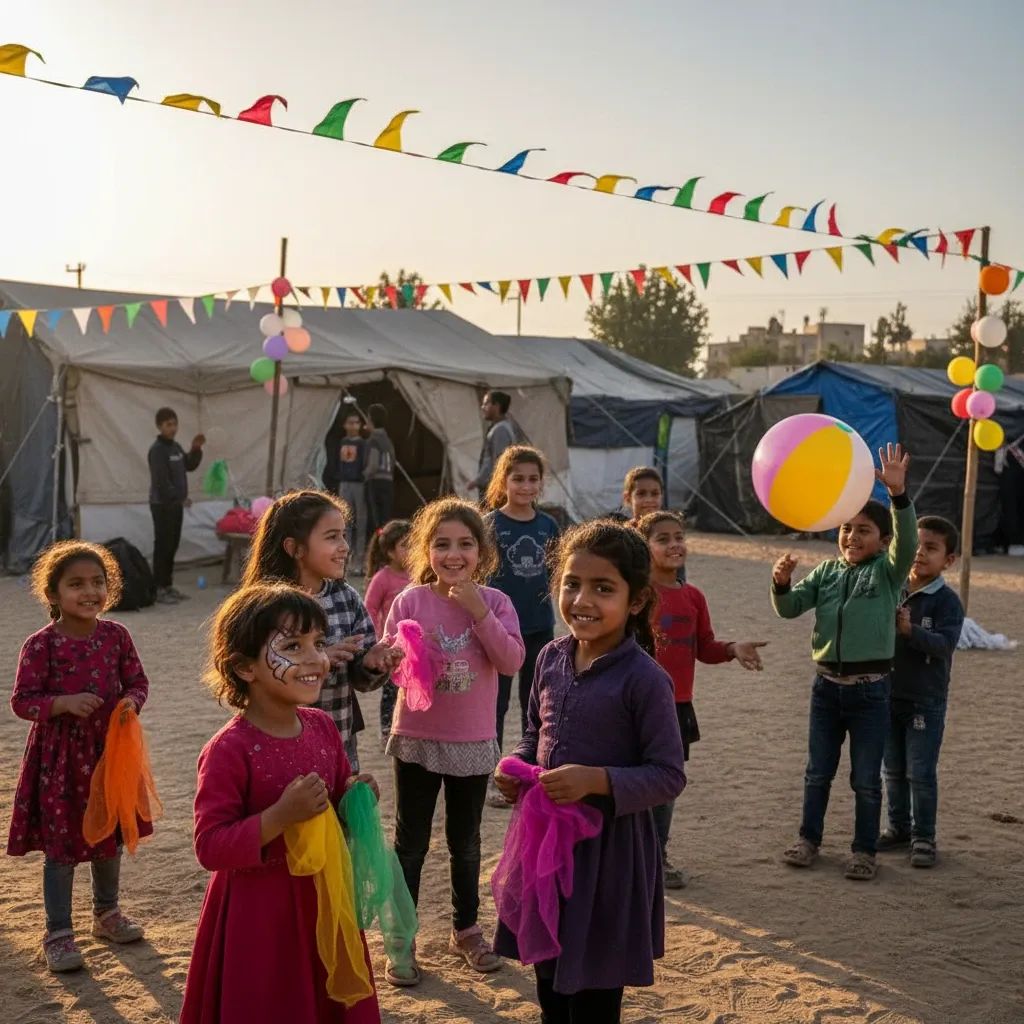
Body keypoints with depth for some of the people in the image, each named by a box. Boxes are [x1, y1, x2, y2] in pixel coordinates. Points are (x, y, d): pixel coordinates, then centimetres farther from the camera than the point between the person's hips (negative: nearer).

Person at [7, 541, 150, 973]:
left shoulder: (116, 635, -2)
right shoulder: (41, 645, -13)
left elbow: (137, 680, 7)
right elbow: (22, 700, -11)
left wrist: (131, 701, -14)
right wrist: (64, 702, -27)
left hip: (109, 749, 4)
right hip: (59, 755, -4)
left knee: (110, 837, 18)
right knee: (61, 846, 3)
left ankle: (106, 913, 39)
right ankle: (58, 933, 18)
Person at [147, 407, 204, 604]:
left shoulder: (176, 447, 11)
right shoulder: (157, 450, -14)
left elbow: (190, 466, 18)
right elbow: (161, 481, -20)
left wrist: (195, 449, 3)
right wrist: (181, 497, -20)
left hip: (175, 504, 8)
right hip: (162, 505, -8)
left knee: (172, 547, 12)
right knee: (163, 547, -6)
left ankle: (168, 585, 21)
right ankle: (159, 589, -3)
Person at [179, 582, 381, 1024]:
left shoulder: (323, 728, 0)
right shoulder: (229, 751, -22)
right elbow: (211, 846, -22)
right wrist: (281, 816, -32)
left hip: (322, 900, 6)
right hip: (258, 915, -6)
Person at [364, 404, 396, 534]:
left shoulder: (374, 440, -9)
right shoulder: (388, 441, 16)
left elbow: (373, 466, -15)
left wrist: (362, 475, 0)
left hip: (375, 483, -8)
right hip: (388, 483, 8)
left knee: (375, 523, -8)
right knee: (385, 521, 8)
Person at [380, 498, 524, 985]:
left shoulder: (494, 602, -4)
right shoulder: (410, 601, -7)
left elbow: (511, 661, -16)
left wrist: (477, 610, -22)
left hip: (473, 742, 1)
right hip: (416, 739, -1)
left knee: (466, 841, 16)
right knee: (410, 843, 7)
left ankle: (466, 929, 34)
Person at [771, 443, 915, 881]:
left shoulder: (887, 572, -5)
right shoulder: (826, 571, 5)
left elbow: (907, 543, -25)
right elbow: (789, 608, 2)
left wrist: (899, 494, -41)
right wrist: (781, 584, -21)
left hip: (871, 687, -3)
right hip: (827, 683, 3)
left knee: (866, 777, 6)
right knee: (817, 771, 14)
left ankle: (864, 850, 19)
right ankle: (808, 839, 27)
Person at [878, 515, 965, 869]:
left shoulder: (946, 601, -11)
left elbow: (945, 644, -24)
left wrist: (910, 630, -37)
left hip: (926, 702, -5)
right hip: (889, 696, 5)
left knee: (921, 773, 0)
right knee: (893, 770, 14)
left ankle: (923, 837, 12)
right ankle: (899, 828, 28)